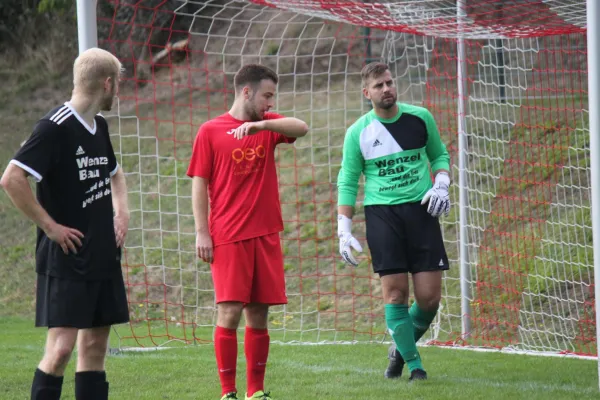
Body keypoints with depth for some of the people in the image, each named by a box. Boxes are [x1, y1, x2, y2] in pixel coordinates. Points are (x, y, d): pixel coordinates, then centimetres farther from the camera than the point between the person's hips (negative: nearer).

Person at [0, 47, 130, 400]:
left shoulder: (99, 127, 12)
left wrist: (122, 211, 14)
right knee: (62, 346, -13)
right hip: (66, 257, -8)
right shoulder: (55, 128, -15)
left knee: (95, 344, 9)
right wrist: (50, 226, -18)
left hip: (103, 257, 8)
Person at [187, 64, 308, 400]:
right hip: (228, 237, -4)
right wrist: (202, 232, -6)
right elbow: (199, 184, 0)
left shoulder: (268, 125, 11)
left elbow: (302, 128, -8)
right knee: (230, 312, -9)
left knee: (259, 315, 6)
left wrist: (261, 124, -23)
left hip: (265, 234, 4)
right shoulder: (211, 131, 1)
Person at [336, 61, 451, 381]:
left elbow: (439, 155, 18)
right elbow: (347, 181, 6)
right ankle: (413, 363, 3)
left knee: (429, 296, -4)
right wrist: (344, 230, 0)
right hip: (381, 212, -1)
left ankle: (402, 347, 23)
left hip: (420, 210, 1)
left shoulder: (420, 118, 4)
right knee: (394, 291, -9)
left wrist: (441, 185, -2)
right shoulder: (358, 132, 1)